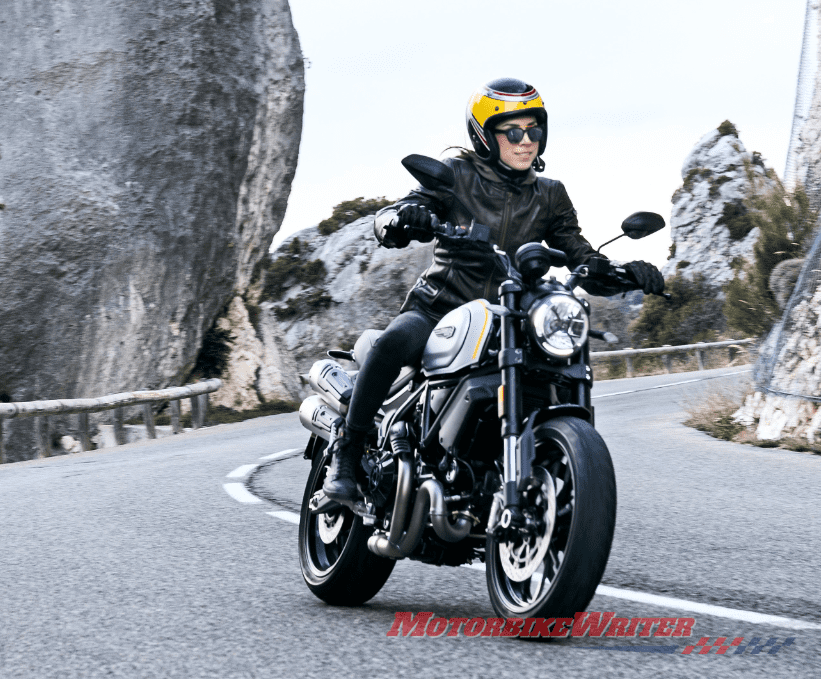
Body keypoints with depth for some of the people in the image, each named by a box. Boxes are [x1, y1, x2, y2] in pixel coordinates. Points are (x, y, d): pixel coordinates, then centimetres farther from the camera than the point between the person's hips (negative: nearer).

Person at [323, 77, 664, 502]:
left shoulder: (550, 197, 12)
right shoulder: (457, 176, 0)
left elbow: (585, 263, 8)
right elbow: (385, 223, -10)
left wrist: (627, 273, -14)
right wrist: (402, 219, -35)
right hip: (438, 309, -4)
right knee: (395, 342, -36)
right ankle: (347, 452, -22)